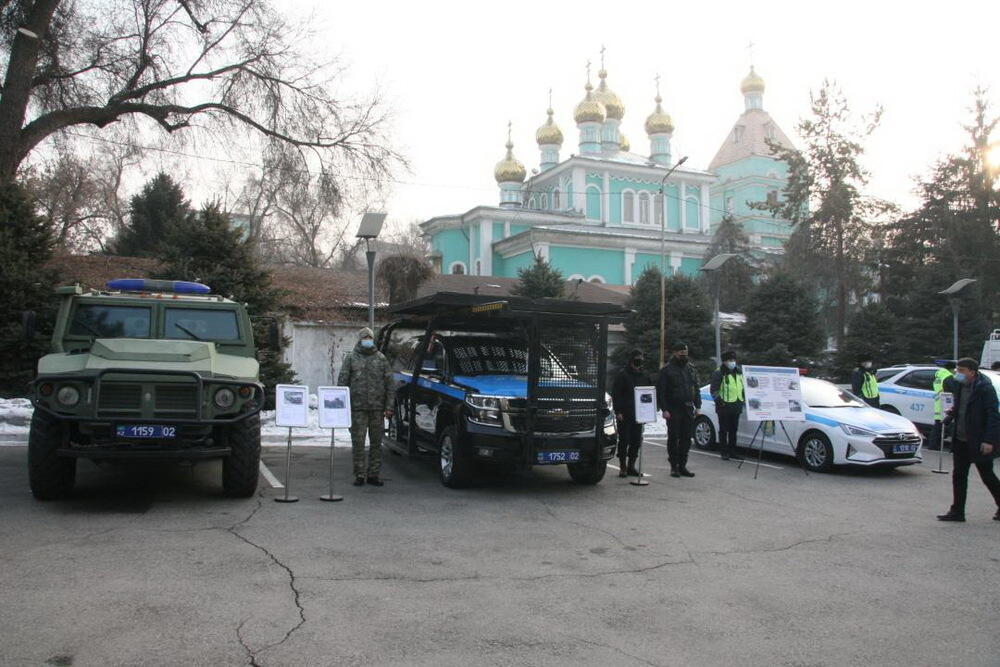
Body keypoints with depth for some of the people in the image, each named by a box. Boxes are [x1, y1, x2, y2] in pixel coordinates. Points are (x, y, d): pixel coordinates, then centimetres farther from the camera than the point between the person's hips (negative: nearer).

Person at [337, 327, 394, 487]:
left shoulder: (381, 358, 10)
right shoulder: (351, 358, 6)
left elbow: (389, 383, 8)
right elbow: (342, 381, 3)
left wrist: (389, 407, 0)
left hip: (377, 408, 2)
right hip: (357, 408, -2)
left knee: (376, 442, 6)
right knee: (358, 442, -1)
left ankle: (374, 474, 14)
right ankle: (359, 475, 7)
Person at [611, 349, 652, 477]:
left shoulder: (645, 375, 12)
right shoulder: (622, 375, -3)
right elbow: (615, 394, -6)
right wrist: (618, 411, -13)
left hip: (639, 414, 5)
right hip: (624, 414, -5)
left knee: (636, 441, 6)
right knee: (624, 440, -3)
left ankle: (631, 466, 15)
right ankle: (623, 467, 5)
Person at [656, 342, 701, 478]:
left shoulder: (691, 369, 14)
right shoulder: (666, 370, -4)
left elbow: (696, 389, 18)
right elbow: (660, 391, -7)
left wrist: (698, 406, 9)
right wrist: (664, 409, -14)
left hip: (688, 409, 5)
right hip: (673, 410, -5)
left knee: (686, 439, 6)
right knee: (673, 438, 0)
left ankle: (682, 466, 14)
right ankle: (674, 467, 8)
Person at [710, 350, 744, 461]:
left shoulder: (739, 372, 12)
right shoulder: (719, 373, -9)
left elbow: (743, 386, 24)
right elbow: (713, 390, -9)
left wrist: (744, 398, 13)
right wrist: (719, 401, -18)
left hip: (736, 406, 6)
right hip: (724, 407, -6)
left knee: (733, 430, 13)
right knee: (724, 430, 0)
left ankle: (732, 451, 22)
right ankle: (723, 452, 7)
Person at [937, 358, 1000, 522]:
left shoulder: (985, 389, -15)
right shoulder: (960, 387, 7)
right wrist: (951, 414, -4)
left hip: (979, 442, -7)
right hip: (961, 441, 7)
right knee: (958, 476, 8)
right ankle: (957, 511, 14)